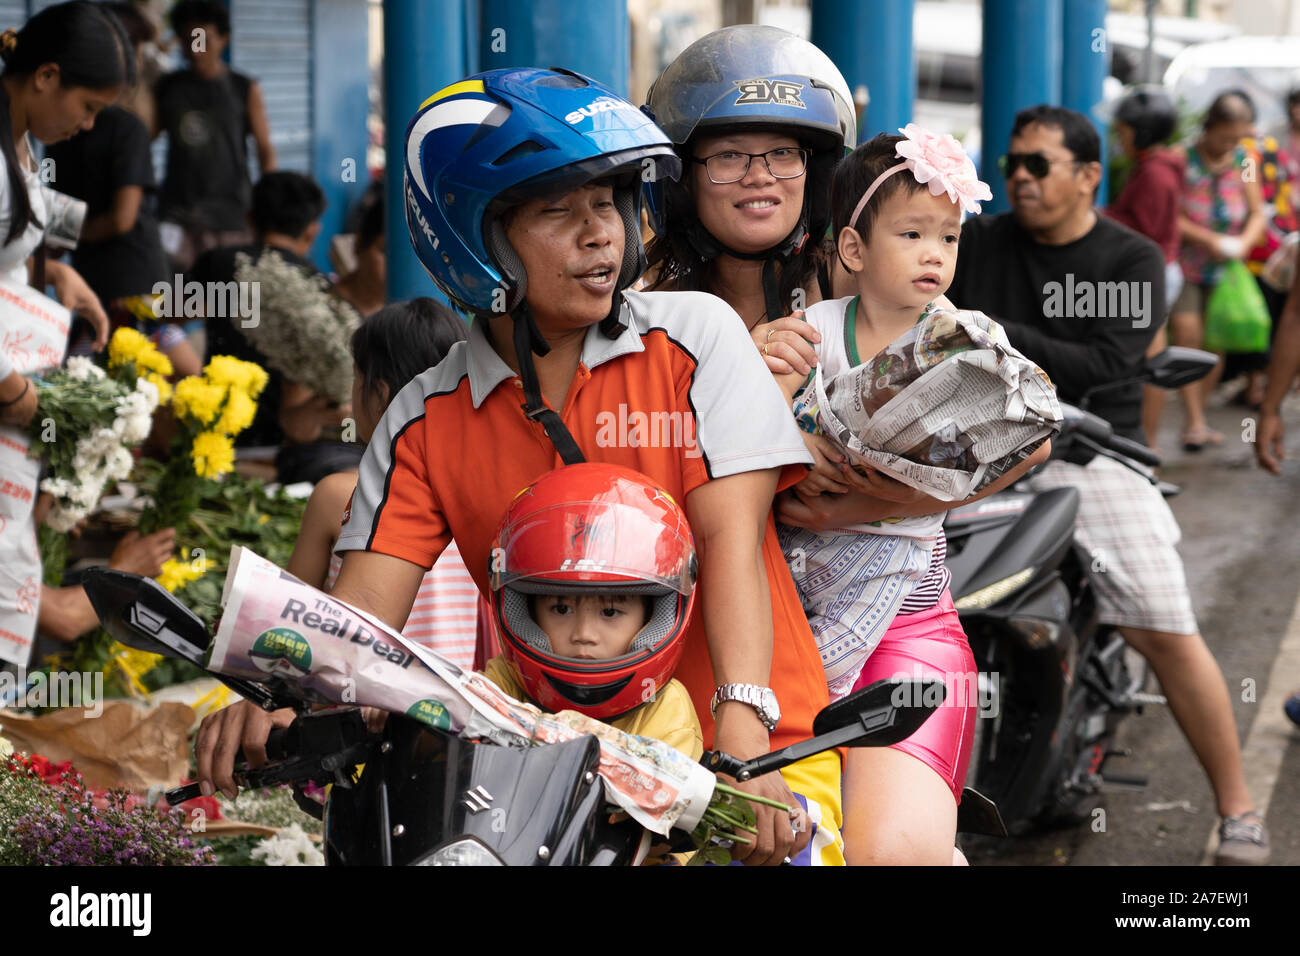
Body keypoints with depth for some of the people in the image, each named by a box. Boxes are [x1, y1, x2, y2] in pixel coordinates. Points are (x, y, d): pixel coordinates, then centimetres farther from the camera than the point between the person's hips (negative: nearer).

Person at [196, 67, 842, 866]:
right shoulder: (425, 423, 3)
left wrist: (741, 735, -24)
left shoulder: (696, 336, -1)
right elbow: (360, 615, -4)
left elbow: (730, 538, -10)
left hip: (757, 747, -2)